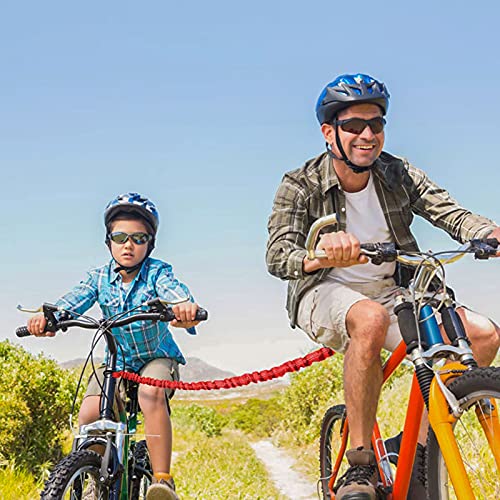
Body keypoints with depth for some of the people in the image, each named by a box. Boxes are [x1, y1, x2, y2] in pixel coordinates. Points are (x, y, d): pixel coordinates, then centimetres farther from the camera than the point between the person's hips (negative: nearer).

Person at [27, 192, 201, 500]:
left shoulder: (158, 272, -13)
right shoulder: (100, 278, -6)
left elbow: (175, 293, -34)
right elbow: (72, 302, -22)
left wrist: (187, 311, -59)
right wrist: (47, 319, -45)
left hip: (158, 357, -3)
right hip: (117, 362, 3)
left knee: (151, 394, -36)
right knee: (89, 416, -20)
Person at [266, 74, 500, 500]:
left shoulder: (400, 175, -2)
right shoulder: (300, 186, -12)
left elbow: (450, 212, -14)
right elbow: (277, 255, -24)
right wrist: (324, 257, -47)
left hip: (391, 294, 4)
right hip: (327, 296, -4)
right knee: (369, 319, -40)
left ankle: (417, 455, -5)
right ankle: (360, 466, -27)